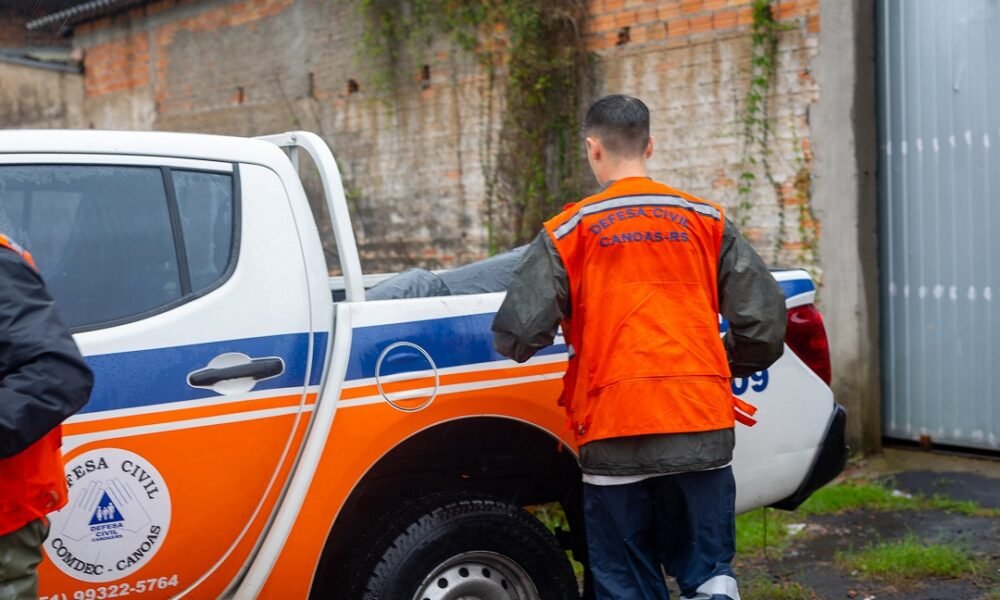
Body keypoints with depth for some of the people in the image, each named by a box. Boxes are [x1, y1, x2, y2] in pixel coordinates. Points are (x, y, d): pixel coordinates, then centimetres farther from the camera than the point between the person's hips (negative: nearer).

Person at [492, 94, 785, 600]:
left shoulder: (571, 230, -1)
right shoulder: (706, 220, 7)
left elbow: (518, 331, -8)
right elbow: (764, 319, 6)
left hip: (615, 430, -2)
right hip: (703, 426, 2)